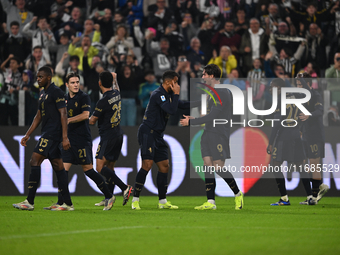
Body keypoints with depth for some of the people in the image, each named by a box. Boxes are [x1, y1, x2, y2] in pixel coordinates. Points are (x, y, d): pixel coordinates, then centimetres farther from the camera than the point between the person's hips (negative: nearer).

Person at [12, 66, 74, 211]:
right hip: (47, 134, 10)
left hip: (52, 134, -10)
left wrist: (65, 137, -20)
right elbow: (39, 116, 25)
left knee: (35, 161, -14)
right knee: (58, 166, 7)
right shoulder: (43, 93, 19)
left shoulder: (56, 92, -10)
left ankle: (29, 202, -15)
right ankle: (68, 203, 6)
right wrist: (28, 135, 22)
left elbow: (63, 114, -15)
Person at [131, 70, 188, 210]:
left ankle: (162, 201, 12)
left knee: (164, 166, 8)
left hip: (158, 135, 10)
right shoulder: (158, 94, -15)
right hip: (148, 132, -10)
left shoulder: (168, 94, 16)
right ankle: (135, 200, -15)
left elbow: (182, 105, 26)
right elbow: (171, 110, -24)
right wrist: (176, 94, -13)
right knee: (147, 164, -17)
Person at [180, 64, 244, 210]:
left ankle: (238, 194, 10)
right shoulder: (210, 92, 15)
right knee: (208, 166, 0)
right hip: (208, 133, 9)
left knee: (219, 168, -9)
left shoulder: (223, 93, -15)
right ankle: (210, 202, -2)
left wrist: (191, 122, -15)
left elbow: (212, 116, -19)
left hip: (219, 134, -9)